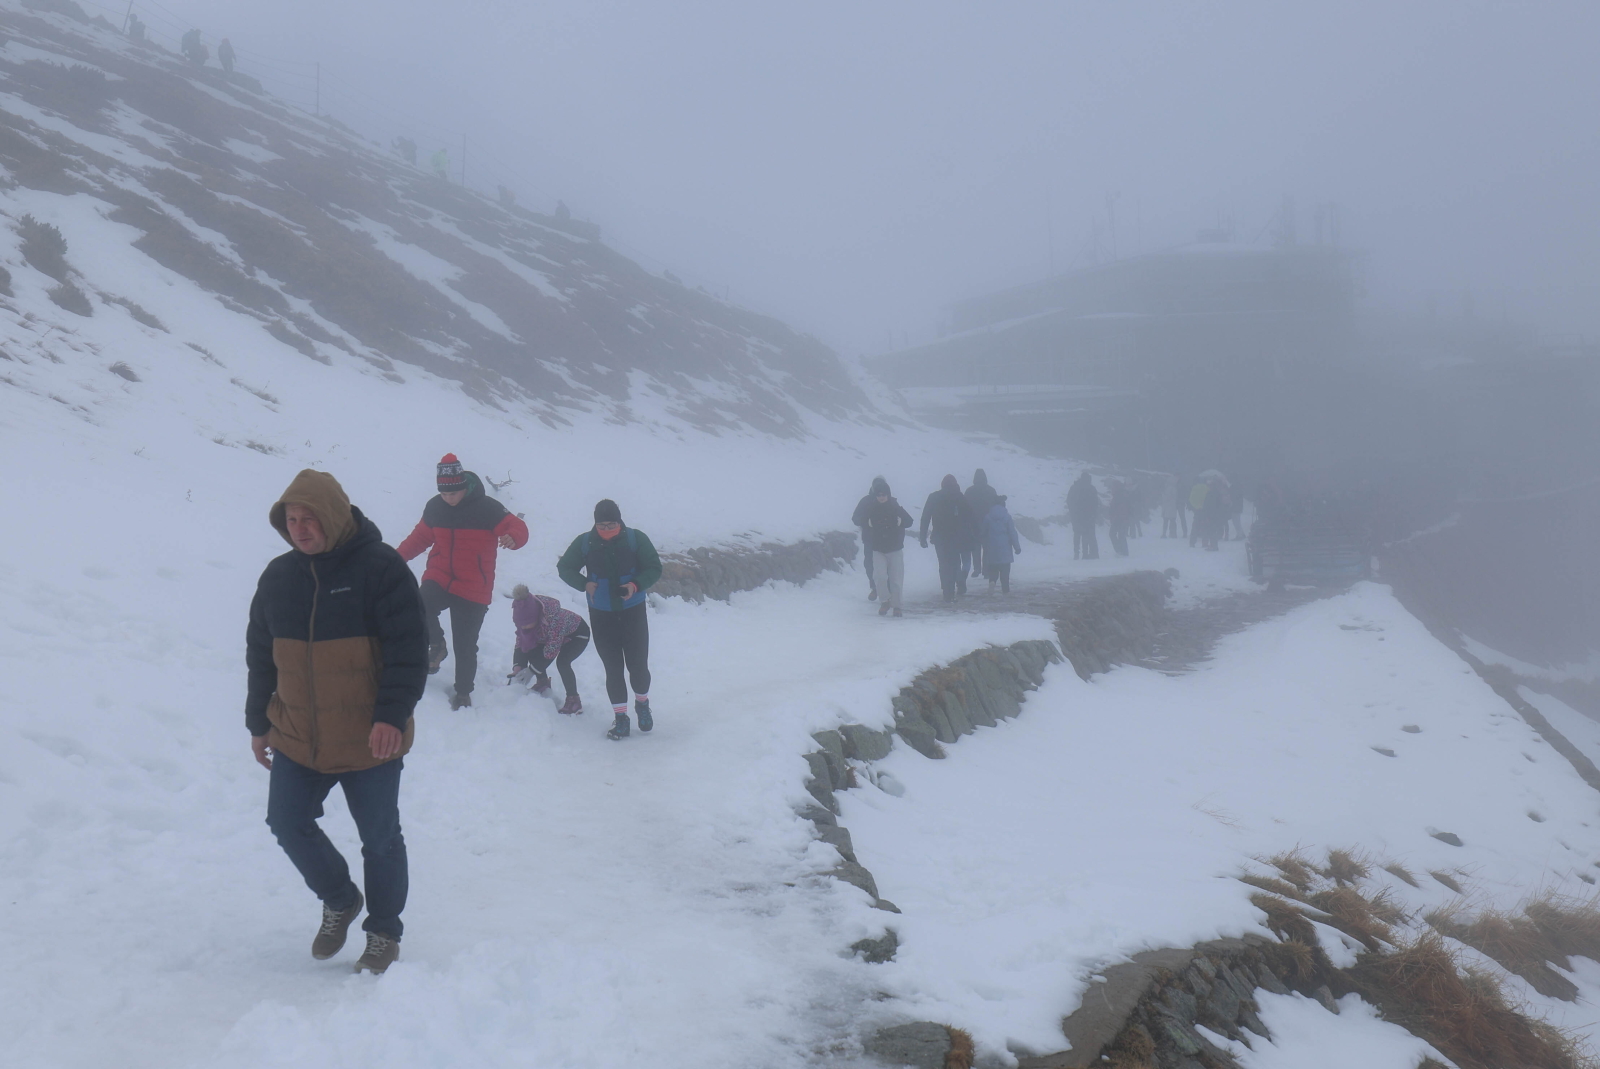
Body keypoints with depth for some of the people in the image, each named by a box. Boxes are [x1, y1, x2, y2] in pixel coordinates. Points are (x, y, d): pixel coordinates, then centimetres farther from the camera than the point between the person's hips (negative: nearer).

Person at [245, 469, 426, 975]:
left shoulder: (381, 568, -13)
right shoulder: (278, 576, 4)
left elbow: (409, 650, -15)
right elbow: (259, 654, 14)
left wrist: (392, 715, -22)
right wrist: (258, 722, 15)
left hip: (370, 740, -5)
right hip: (297, 739, 5)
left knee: (380, 838, 7)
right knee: (288, 823, 6)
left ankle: (384, 933, 28)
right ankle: (339, 900, 32)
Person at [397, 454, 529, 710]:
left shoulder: (487, 508, -12)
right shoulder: (434, 507, 2)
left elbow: (518, 527, -15)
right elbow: (421, 536, 17)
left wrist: (512, 537, -39)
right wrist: (399, 555, 5)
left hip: (473, 589, -3)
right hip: (439, 579, 3)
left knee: (465, 645, 2)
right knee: (420, 607, -29)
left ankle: (463, 691, 24)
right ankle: (436, 645, 0)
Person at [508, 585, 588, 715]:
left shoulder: (553, 616, -42)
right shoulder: (524, 617, -23)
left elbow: (551, 650, -36)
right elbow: (520, 642, -12)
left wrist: (532, 670, -34)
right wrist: (517, 666, -26)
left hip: (578, 634, -7)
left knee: (562, 662, -27)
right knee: (531, 652, -13)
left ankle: (573, 700, -13)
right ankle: (542, 682, 10)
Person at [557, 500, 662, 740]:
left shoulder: (636, 538, -9)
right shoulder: (584, 542, -6)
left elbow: (654, 568, -4)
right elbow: (564, 567, 4)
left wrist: (636, 584, -23)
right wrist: (584, 583, -15)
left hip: (633, 612, -1)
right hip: (601, 615, 1)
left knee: (638, 664, 2)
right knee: (613, 668, 2)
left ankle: (642, 704, 30)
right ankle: (620, 717, 12)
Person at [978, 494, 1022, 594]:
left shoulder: (987, 516, -2)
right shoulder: (1007, 516, -6)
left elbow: (982, 532, 4)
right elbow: (1012, 533, -5)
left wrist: (981, 543, 20)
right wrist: (1017, 547, 0)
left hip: (991, 548, 1)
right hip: (1005, 548, -1)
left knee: (993, 568, 12)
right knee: (1005, 569, 7)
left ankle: (992, 581, -16)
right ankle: (1005, 589, 8)